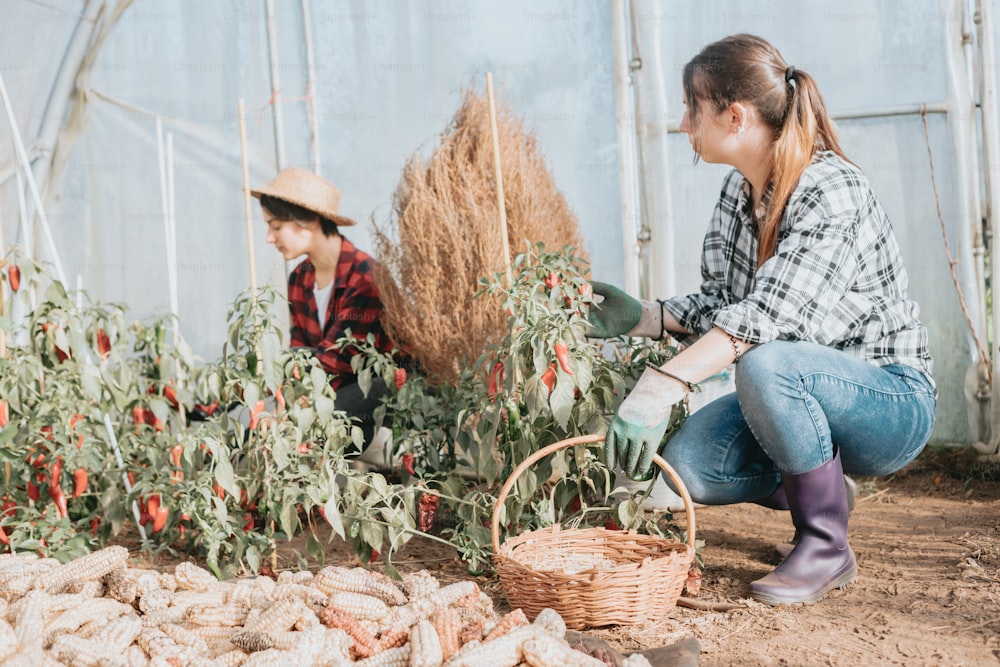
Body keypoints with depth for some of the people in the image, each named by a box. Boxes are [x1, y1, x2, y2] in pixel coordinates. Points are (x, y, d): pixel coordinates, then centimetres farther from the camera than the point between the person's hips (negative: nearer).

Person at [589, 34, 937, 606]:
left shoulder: (834, 193, -24)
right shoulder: (739, 190, 3)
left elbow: (766, 314, -37)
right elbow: (721, 305, 9)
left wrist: (660, 388, -47)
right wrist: (641, 317, -6)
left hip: (891, 401, -7)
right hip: (799, 393, 7)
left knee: (765, 363, -36)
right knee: (687, 464, -17)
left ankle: (829, 547, -15)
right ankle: (821, 491, 13)